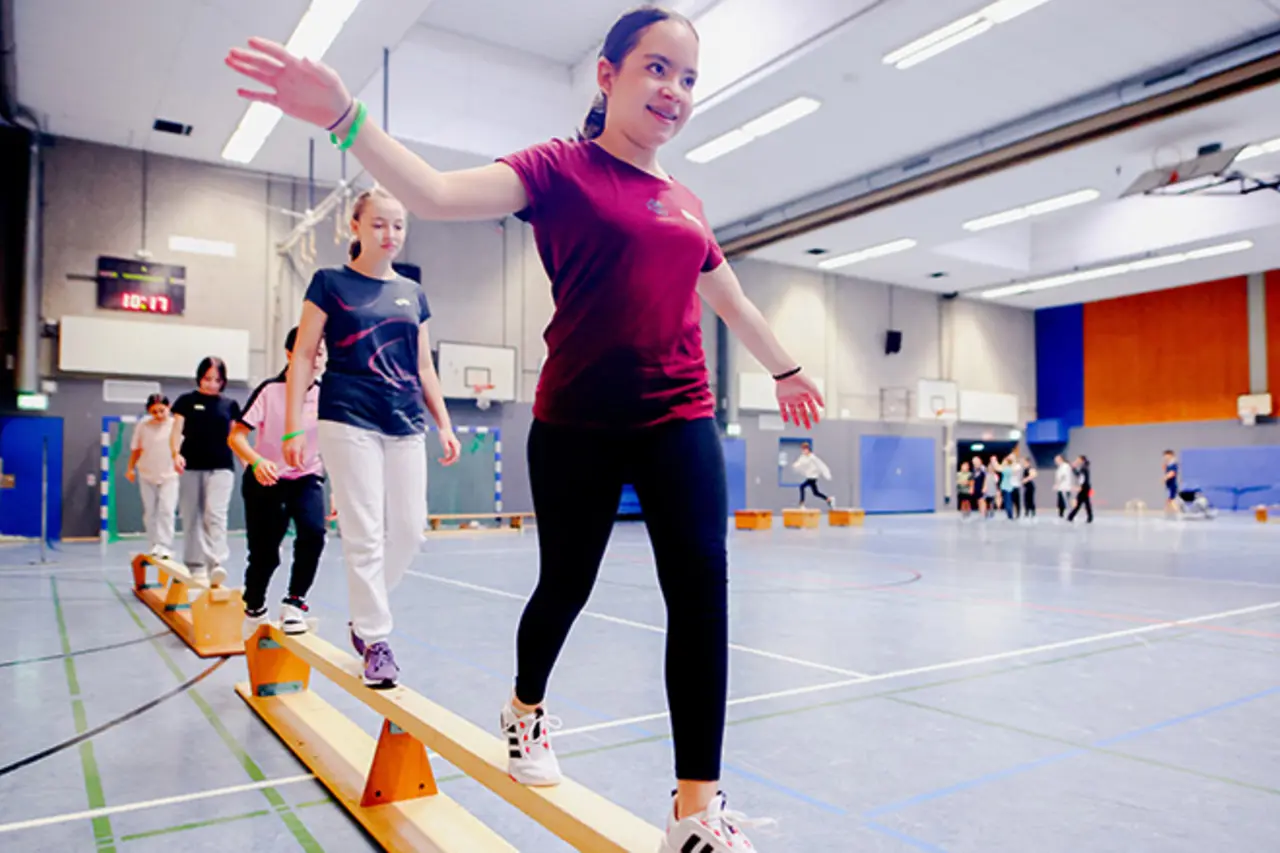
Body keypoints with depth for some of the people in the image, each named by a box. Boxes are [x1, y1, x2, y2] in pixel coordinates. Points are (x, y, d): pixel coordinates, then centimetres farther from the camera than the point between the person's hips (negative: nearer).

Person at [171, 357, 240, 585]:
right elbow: (176, 431, -1)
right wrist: (176, 454, -19)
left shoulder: (230, 404, 8)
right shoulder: (186, 401, 4)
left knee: (215, 514, -14)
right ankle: (196, 567, 15)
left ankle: (216, 564, -23)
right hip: (191, 467, 0)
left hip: (221, 467, 0)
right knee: (192, 518, 6)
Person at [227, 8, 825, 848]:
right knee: (566, 583, 11)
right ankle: (526, 711, 43)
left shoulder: (687, 205, 13)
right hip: (577, 424, -4)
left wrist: (787, 369, 39)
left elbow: (734, 303, 27)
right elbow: (439, 194, -17)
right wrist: (346, 117, -32)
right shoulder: (561, 167, -1)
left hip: (680, 421, 4)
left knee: (702, 585, -9)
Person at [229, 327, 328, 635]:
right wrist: (257, 461, -32)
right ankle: (254, 609, 34)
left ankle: (294, 602, -8)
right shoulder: (270, 390, -13)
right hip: (265, 481, -2)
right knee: (264, 554, 3)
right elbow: (235, 436, -15)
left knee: (313, 532, -26)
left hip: (306, 479, 2)